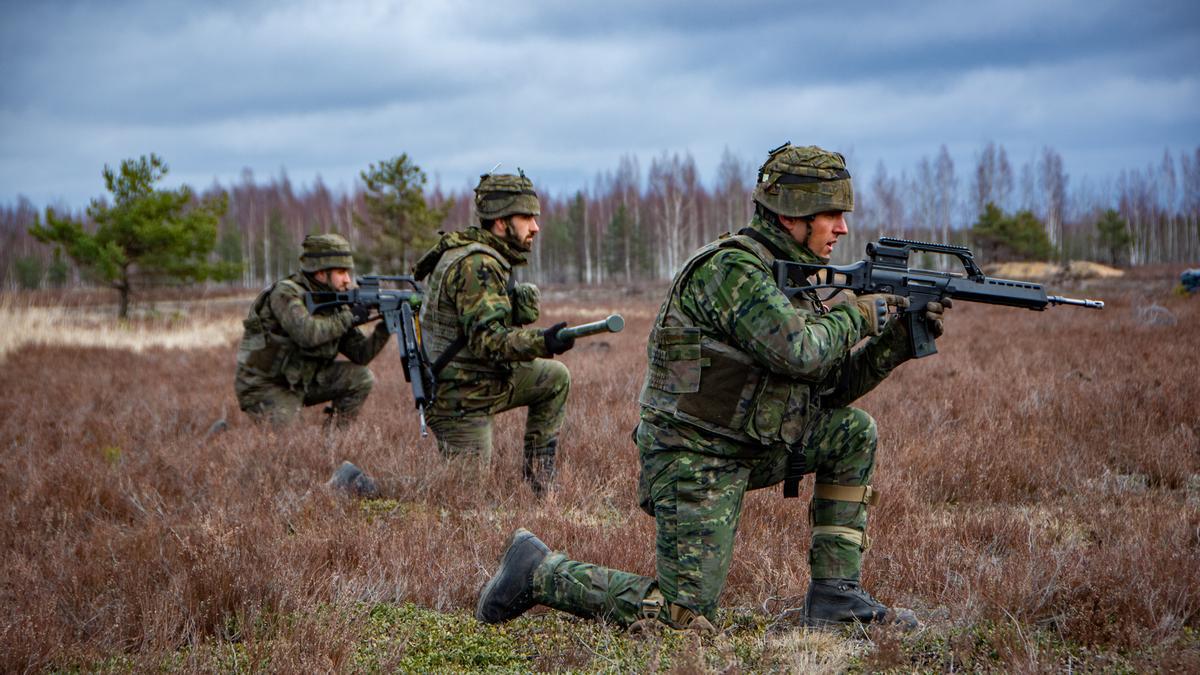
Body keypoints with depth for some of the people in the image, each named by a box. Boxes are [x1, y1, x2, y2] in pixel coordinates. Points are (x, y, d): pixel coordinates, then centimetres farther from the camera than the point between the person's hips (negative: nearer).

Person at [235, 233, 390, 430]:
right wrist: (348, 317, -26)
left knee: (362, 378, -5)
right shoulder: (286, 293, -19)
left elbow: (360, 354, 1)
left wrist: (384, 328, -16)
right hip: (263, 386, -7)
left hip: (303, 382, 7)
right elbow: (308, 333, -38)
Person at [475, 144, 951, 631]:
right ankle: (540, 571, 4)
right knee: (685, 618, -11)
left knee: (853, 432, 5)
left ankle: (835, 596, 7)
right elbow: (800, 353, -28)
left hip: (746, 448, 9)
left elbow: (830, 386, 12)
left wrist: (897, 341, 0)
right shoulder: (731, 268, -17)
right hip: (694, 460, -9)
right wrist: (857, 315, -11)